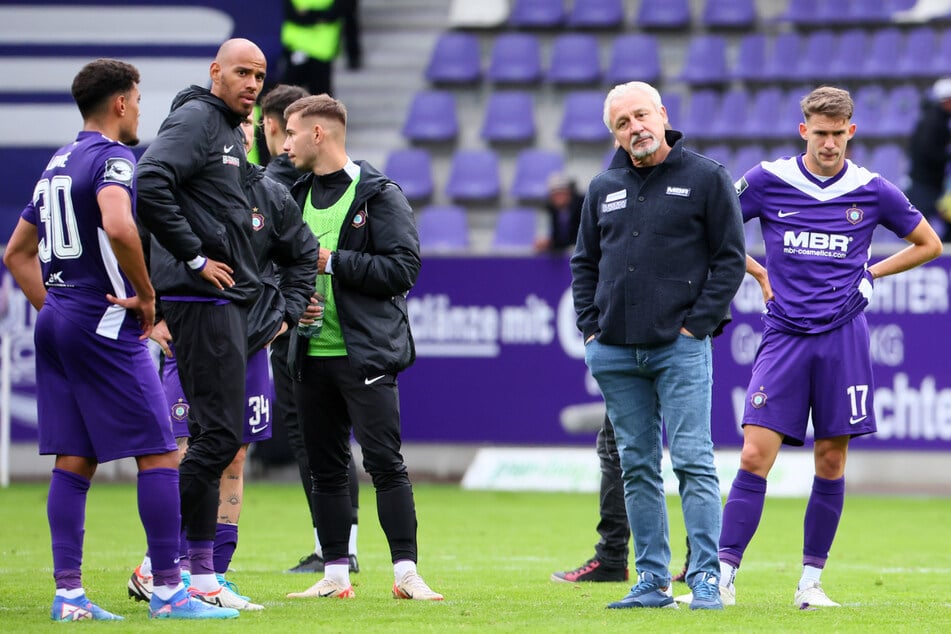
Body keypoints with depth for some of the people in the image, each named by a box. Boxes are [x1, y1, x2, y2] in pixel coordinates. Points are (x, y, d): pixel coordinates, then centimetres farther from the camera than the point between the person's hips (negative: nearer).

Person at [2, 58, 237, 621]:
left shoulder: (57, 165, 18)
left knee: (74, 461, 8)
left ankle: (69, 594, 4)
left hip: (57, 323, 9)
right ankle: (168, 590, -6)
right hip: (105, 325, -9)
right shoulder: (113, 159, -9)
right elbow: (118, 226, -29)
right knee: (159, 454, -4)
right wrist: (146, 295, -16)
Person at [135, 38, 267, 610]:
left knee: (218, 437, 9)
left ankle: (199, 572, 11)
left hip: (230, 300, 10)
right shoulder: (196, 119, -9)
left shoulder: (231, 132, 21)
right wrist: (194, 257, -20)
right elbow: (150, 184, -23)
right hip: (203, 299, -10)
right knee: (219, 434, -12)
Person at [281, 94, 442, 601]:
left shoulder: (379, 195, -4)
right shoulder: (297, 194, 14)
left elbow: (403, 268, -13)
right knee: (326, 468, 7)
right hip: (311, 354, 6)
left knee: (385, 464, -9)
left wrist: (332, 262, -15)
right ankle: (335, 574, 12)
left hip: (365, 354, -6)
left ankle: (406, 572, -7)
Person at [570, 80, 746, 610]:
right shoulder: (604, 189, 13)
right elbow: (585, 263, 21)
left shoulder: (706, 178, 0)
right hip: (615, 351, 5)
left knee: (693, 462, -9)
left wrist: (698, 324, -8)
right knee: (637, 467, 7)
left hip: (680, 347, -5)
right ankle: (652, 581, 11)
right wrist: (591, 328, 8)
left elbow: (729, 258, -2)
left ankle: (705, 579, -8)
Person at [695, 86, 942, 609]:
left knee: (831, 462, 3)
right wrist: (760, 273, 4)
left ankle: (811, 580, 12)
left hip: (842, 337, 1)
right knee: (755, 456, -9)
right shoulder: (767, 181, 0)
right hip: (784, 336, -1)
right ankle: (723, 576, -8)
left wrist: (868, 273, 8)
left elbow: (929, 244, 16)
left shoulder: (871, 191, 3)